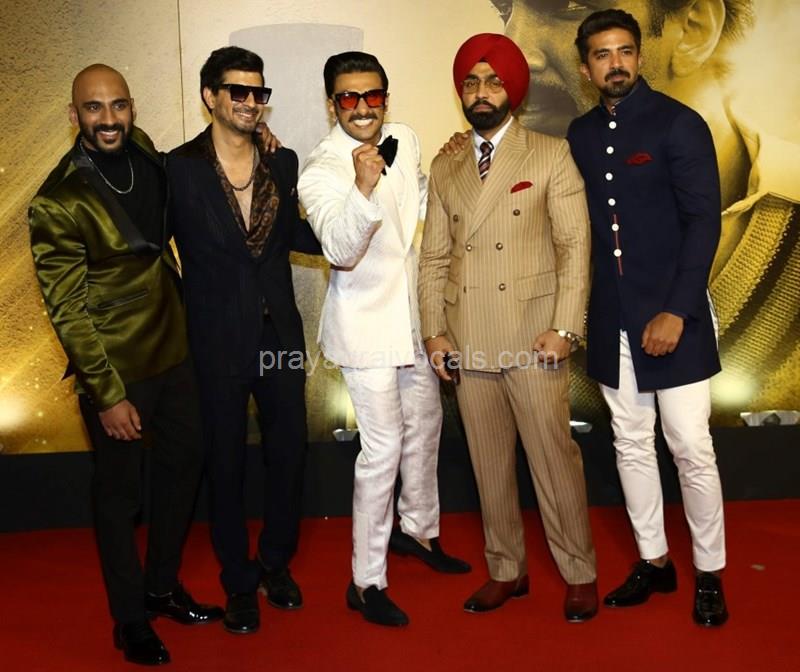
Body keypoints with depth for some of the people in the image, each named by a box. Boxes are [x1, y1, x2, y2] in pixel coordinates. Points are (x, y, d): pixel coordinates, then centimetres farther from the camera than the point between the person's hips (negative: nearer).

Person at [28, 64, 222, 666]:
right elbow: (67, 310, -16)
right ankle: (130, 618, 29)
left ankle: (162, 585, 39)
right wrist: (107, 395, -17)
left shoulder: (143, 152, 0)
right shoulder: (59, 202, -19)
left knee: (184, 460, 17)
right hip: (116, 368, -6)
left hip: (172, 350, 7)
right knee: (120, 488, 8)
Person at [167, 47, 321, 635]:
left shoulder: (282, 162, 2)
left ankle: (277, 562, 36)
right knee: (227, 462, 11)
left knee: (289, 452, 12)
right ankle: (239, 581, 31)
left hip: (280, 332, 4)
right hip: (218, 338, -3)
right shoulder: (180, 168, -9)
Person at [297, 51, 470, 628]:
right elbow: (341, 250, -31)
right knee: (383, 447, -8)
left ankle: (418, 529, 43)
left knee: (425, 426, 20)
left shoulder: (405, 140, 1)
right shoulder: (320, 173, -17)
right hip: (366, 322, -7)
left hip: (414, 314, 7)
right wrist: (363, 189, -44)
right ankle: (366, 582, 7)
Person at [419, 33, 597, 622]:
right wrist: (434, 329, 2)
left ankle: (579, 574, 19)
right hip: (469, 344, 4)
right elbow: (434, 256, 12)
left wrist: (565, 328, -11)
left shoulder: (551, 155, 2)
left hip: (533, 340, -3)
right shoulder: (444, 168, 13)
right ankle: (506, 571, 26)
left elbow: (575, 246, -3)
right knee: (489, 463, 11)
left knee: (555, 458, 1)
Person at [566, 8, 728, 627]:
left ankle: (709, 574, 19)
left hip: (672, 314, -5)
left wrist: (676, 311, -17)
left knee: (691, 451, 1)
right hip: (611, 319, 5)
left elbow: (703, 222, -11)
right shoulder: (581, 134, 9)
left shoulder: (678, 124, -6)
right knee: (632, 445, 12)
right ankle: (654, 562, 27)